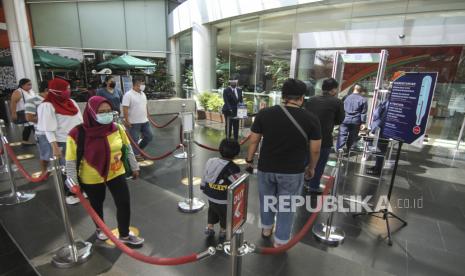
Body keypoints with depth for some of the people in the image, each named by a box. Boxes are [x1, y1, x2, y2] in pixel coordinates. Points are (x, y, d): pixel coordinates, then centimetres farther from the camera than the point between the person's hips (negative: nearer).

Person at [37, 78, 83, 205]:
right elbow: (48, 129, -14)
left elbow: (80, 120, 13)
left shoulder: (71, 102, 7)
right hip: (63, 142, -6)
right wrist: (55, 147, -19)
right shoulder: (48, 105, -12)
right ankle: (69, 194, 21)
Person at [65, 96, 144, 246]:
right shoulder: (78, 134, -21)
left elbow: (128, 149, 2)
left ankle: (125, 235, 26)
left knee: (124, 203, 4)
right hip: (92, 178, -2)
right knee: (97, 205, 20)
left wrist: (134, 167, 8)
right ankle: (99, 229, 50)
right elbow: (70, 161, -13)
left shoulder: (117, 129, -11)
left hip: (116, 174, 2)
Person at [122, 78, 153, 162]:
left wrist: (147, 116, 17)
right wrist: (127, 120, -20)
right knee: (134, 139, 4)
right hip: (134, 122, -8)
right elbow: (125, 108, -18)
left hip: (144, 121, 8)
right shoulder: (128, 95, -14)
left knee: (149, 136, 12)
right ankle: (136, 154, 17)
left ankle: (139, 149, 31)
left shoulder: (143, 94, 11)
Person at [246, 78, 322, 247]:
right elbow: (315, 150, -3)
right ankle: (280, 241, 32)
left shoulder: (264, 114, -9)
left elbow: (254, 141, -2)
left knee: (266, 199, 24)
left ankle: (266, 228, 46)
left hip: (266, 168, 2)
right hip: (293, 171, -1)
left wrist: (249, 160, 13)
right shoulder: (311, 119, -10)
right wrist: (312, 168, 13)